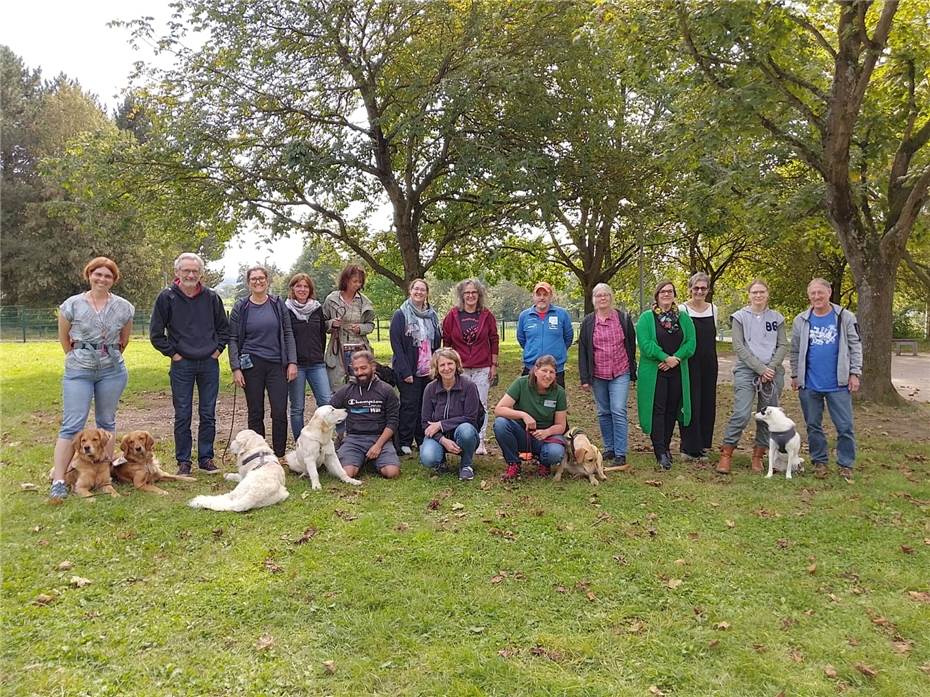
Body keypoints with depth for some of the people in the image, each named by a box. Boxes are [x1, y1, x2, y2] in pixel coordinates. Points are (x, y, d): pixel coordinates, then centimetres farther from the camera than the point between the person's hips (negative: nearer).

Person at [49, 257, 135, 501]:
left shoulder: (123, 307, 1)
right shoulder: (72, 305, -3)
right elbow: (63, 337, 9)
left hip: (112, 370, 2)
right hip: (78, 371, -2)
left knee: (107, 422, 11)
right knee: (71, 425, -5)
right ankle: (58, 481, -3)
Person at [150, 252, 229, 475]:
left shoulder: (211, 297, 3)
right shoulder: (167, 297, -3)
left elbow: (224, 328, 15)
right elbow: (155, 333, 0)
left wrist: (218, 349, 5)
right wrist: (173, 353, -5)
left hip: (209, 364, 2)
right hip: (182, 365, -2)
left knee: (208, 415, 7)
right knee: (182, 416, 3)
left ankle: (206, 459, 18)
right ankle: (183, 462, 14)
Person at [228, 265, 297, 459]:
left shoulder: (278, 304, 5)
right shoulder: (240, 307, 3)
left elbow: (288, 334, 7)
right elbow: (232, 339, 2)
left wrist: (292, 362, -1)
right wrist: (236, 368, -5)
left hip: (277, 364, 1)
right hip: (252, 365, 0)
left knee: (280, 412, -2)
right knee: (255, 413, 6)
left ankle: (279, 455, 10)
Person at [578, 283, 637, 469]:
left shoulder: (623, 318, 1)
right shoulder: (588, 322, 3)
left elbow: (631, 345, 7)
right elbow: (582, 350, 3)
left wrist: (632, 371, 5)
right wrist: (584, 378, -1)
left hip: (620, 373, -2)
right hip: (598, 375, 2)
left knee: (618, 411, -9)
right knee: (603, 413, 9)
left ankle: (620, 454, -5)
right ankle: (609, 448, 21)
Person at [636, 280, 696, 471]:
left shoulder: (684, 318, 10)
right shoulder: (646, 318, -1)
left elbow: (690, 343, 1)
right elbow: (645, 344, -12)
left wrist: (675, 359, -14)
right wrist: (665, 357, -20)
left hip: (677, 372, 4)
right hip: (653, 372, -4)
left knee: (672, 410, 9)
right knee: (657, 410, -6)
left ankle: (665, 447, 21)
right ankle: (660, 454, -6)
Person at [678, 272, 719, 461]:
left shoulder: (713, 309, 9)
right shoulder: (682, 309, -7)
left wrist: (709, 355, 14)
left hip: (709, 362, 5)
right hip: (690, 362, -5)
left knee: (708, 402, 9)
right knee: (691, 403, -4)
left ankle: (703, 443, 22)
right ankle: (690, 447, 3)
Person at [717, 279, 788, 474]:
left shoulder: (777, 318, 11)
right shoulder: (740, 316, 3)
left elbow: (783, 345, 7)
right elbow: (739, 347, -3)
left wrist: (771, 368, -8)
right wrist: (760, 368, -10)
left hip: (773, 372, 3)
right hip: (746, 371, -3)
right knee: (741, 414, -14)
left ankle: (758, 456, 15)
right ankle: (726, 454, -4)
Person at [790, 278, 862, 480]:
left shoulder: (845, 317, 0)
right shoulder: (801, 320, 4)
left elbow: (855, 347, 1)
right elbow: (795, 351, 9)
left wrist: (854, 373, -4)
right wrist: (795, 375, 7)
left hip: (838, 384, -2)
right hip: (809, 385, 2)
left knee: (845, 426, 2)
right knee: (813, 425, 10)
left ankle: (846, 464, 15)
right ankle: (819, 461, 22)